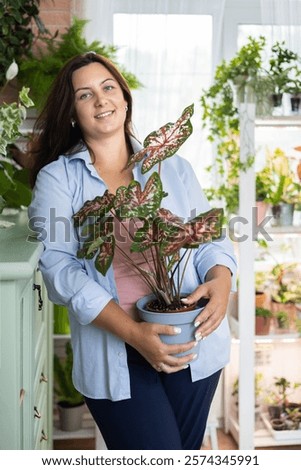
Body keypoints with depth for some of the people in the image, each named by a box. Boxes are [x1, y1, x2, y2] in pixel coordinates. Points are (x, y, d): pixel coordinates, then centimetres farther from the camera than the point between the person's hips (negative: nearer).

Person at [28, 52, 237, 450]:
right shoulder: (57, 178, 1)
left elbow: (210, 238, 8)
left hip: (192, 341, 3)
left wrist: (220, 282, -17)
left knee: (187, 451, 16)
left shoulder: (172, 167, 10)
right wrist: (133, 333, -22)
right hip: (115, 353, -3)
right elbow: (59, 267, -11)